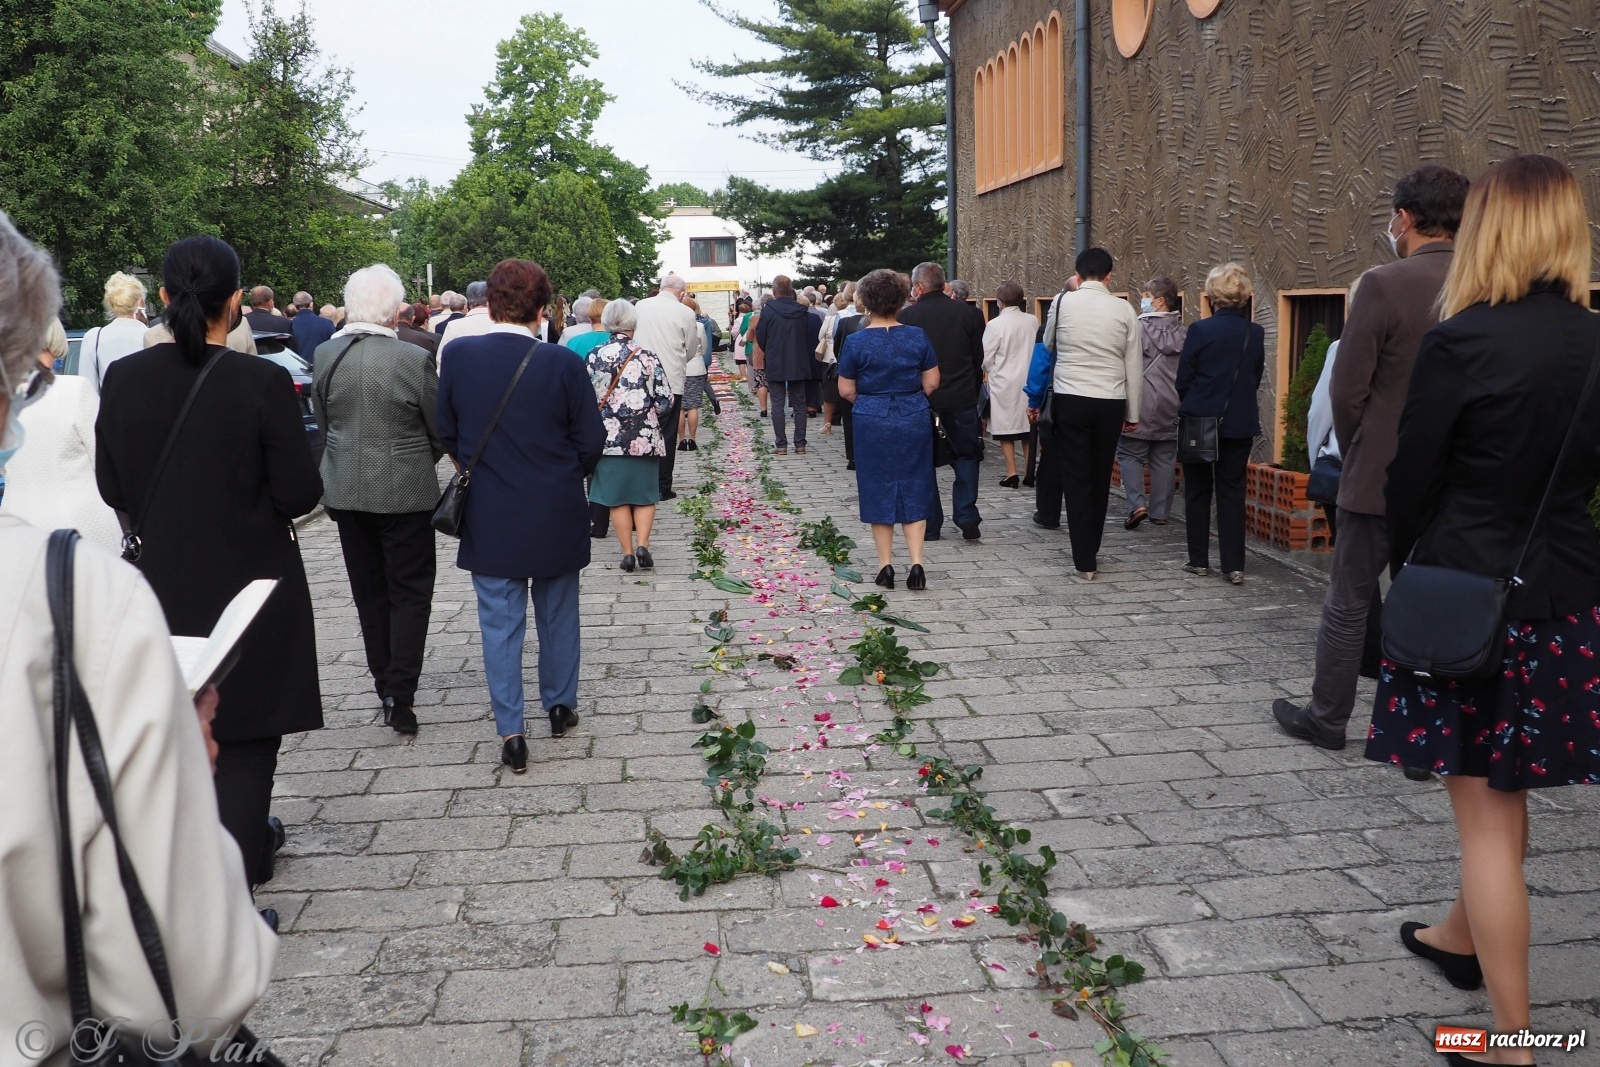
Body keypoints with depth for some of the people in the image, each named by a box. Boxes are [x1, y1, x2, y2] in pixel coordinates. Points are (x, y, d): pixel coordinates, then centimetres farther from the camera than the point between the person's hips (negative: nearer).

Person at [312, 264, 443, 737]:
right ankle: (399, 695, 1)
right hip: (406, 492, -4)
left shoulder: (325, 355, -5)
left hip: (346, 492, 4)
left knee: (369, 592, 16)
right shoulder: (415, 359, -17)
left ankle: (385, 683, 25)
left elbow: (323, 419, 9)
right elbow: (440, 432, -5)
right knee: (409, 592, 6)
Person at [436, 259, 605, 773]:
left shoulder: (459, 356, -8)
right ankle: (560, 705, 31)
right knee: (558, 613, 17)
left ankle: (511, 731, 6)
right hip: (557, 515, 0)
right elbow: (591, 441, -7)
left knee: (500, 621, 7)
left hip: (489, 515, 0)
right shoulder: (562, 362, -13)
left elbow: (446, 431, 2)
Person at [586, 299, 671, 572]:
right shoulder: (648, 356, -6)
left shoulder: (594, 357, -5)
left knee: (617, 497, 10)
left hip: (609, 437, 0)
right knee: (644, 494, 12)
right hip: (644, 436, 0)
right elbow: (665, 401, -5)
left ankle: (628, 552, 10)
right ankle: (642, 545, -4)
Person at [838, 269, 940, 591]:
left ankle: (885, 565, 12)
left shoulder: (856, 341, -8)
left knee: (879, 490, 9)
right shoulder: (917, 336, -2)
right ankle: (916, 563, 0)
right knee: (913, 490, 9)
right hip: (914, 420, 2)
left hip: (873, 421, -1)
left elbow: (846, 390, -3)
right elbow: (931, 382, 2)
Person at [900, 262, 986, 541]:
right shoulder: (969, 313, 0)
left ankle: (930, 525, 11)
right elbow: (979, 359, 5)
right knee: (966, 458, 13)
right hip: (963, 399, 2)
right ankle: (967, 520, 5)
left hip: (921, 401, -2)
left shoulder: (907, 316, -8)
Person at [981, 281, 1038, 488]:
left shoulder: (995, 325, -14)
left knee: (1006, 431, 4)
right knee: (1028, 429, 13)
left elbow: (985, 358, -7)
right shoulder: (1033, 321, -4)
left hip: (1004, 384, -4)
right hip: (1029, 382, 4)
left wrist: (990, 370, 10)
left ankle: (1012, 473, 2)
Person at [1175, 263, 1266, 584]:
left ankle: (1199, 560, 13)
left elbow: (1182, 380, -7)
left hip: (1200, 422, -3)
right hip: (1240, 423, 3)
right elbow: (1256, 378, 10)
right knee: (1232, 492, 8)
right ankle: (1233, 565, 5)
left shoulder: (1200, 330, -12)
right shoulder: (1256, 334, 0)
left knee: (1198, 491, 9)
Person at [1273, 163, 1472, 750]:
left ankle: (1327, 718, 21)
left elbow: (1347, 389, -13)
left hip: (1381, 478, -5)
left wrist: (1356, 455, 4)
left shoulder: (1386, 284, -15)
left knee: (1348, 603, 9)